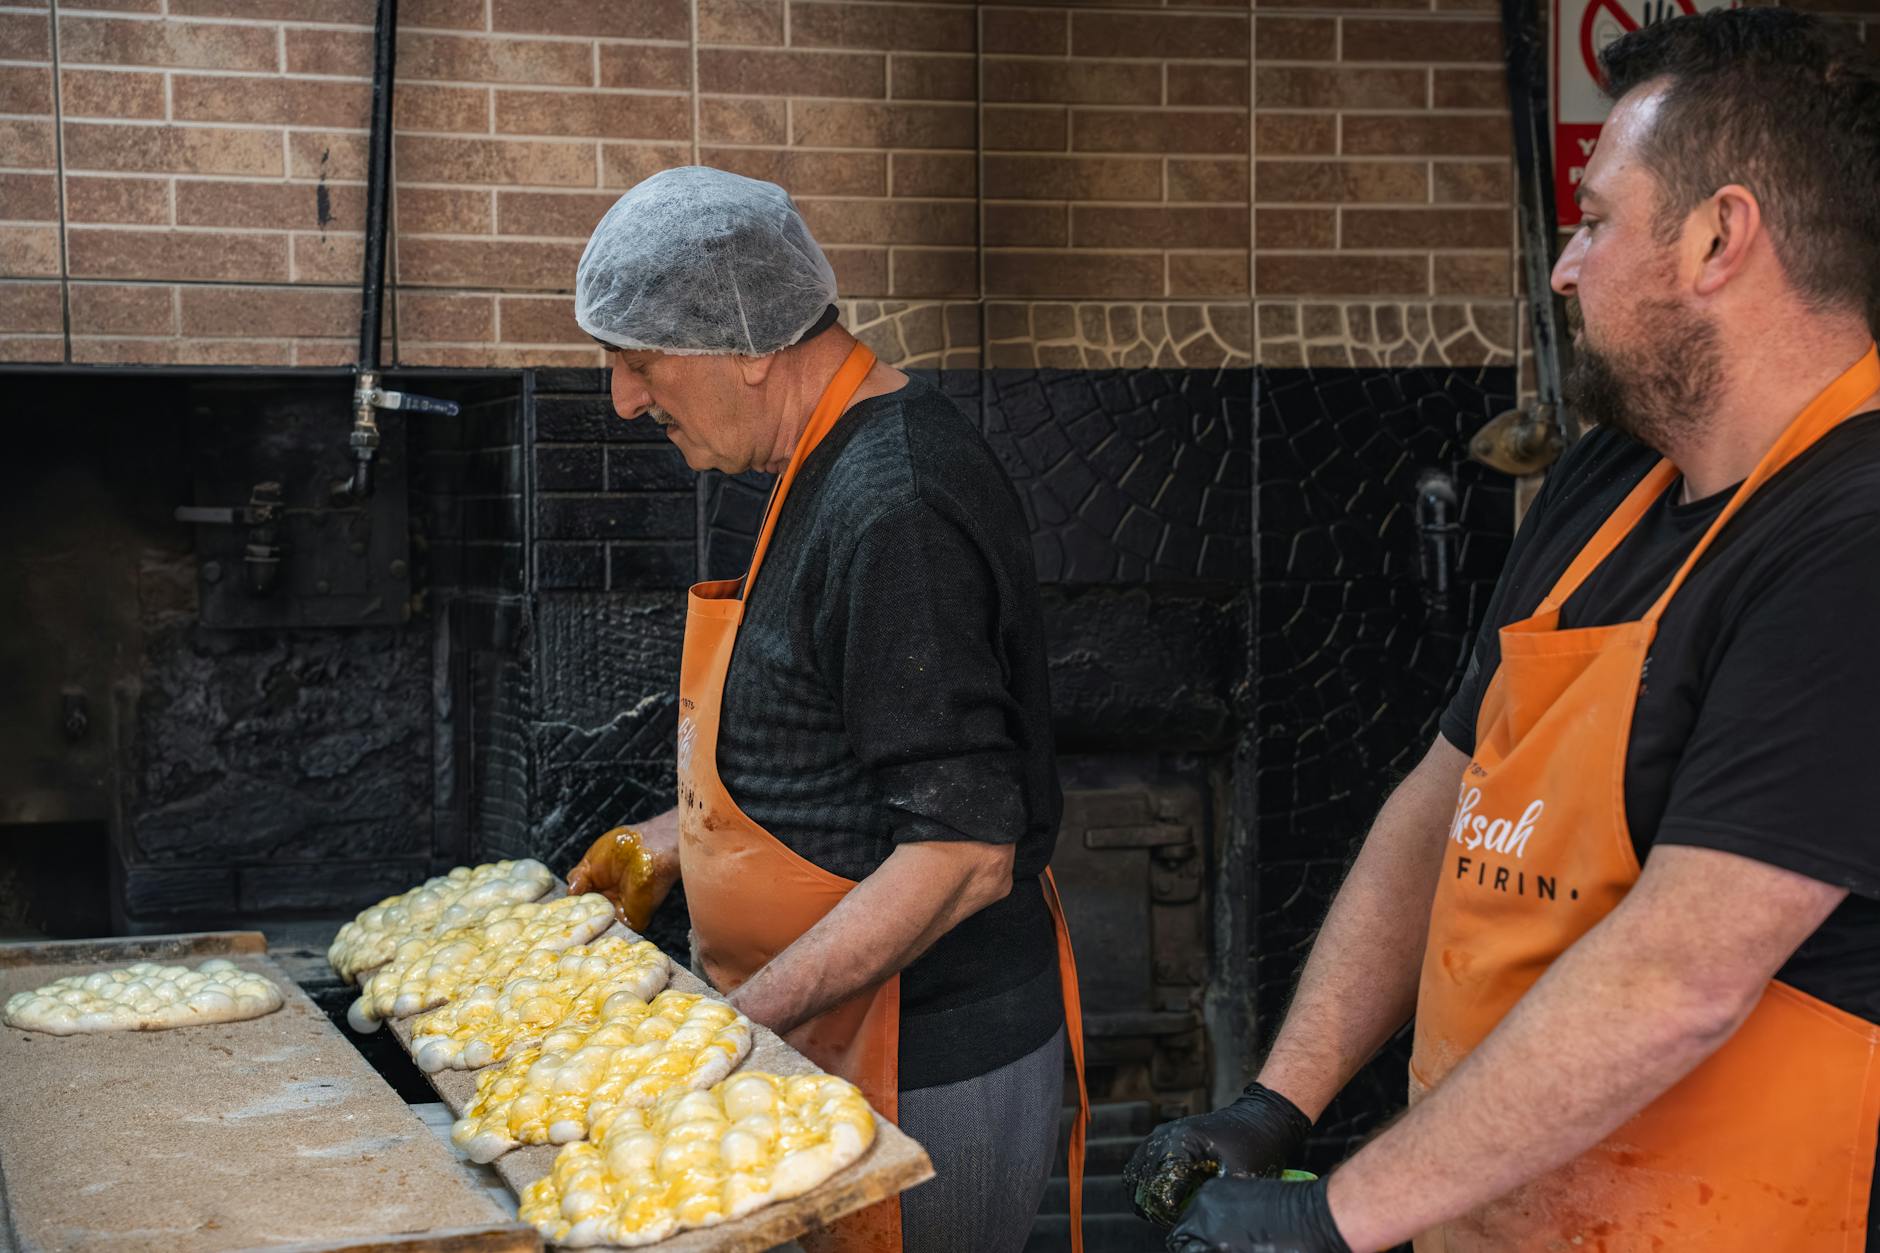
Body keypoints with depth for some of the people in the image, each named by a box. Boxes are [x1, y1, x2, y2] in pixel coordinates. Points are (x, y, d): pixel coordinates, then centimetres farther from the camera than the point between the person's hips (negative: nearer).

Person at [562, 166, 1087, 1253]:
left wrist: (735, 1021, -24)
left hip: (926, 1081, -10)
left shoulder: (894, 511, -24)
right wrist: (668, 844, 16)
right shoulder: (841, 468, 9)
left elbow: (962, 856, -27)